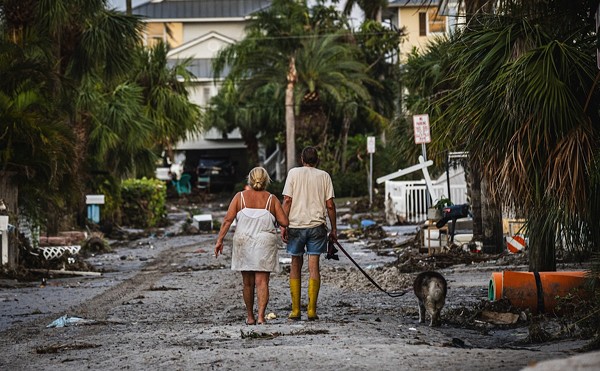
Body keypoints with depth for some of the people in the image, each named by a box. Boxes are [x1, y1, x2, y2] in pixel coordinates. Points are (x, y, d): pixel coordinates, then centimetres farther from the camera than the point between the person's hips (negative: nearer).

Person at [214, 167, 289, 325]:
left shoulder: (240, 197, 3)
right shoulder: (272, 199, 1)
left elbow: (227, 220, -5)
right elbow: (284, 222, -3)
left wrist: (219, 240, -4)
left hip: (243, 243, 1)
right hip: (265, 243, -1)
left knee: (248, 283, 12)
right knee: (262, 282, -2)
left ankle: (250, 317, 20)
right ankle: (261, 316, -14)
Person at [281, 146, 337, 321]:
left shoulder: (293, 173, 2)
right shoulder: (324, 176, 4)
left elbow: (287, 200, -4)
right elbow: (330, 205, 2)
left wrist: (283, 225, -3)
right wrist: (334, 229, 9)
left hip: (296, 224, 0)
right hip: (317, 225, 0)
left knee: (295, 265, 10)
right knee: (314, 266, 1)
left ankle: (295, 310, 8)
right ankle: (311, 310, -3)